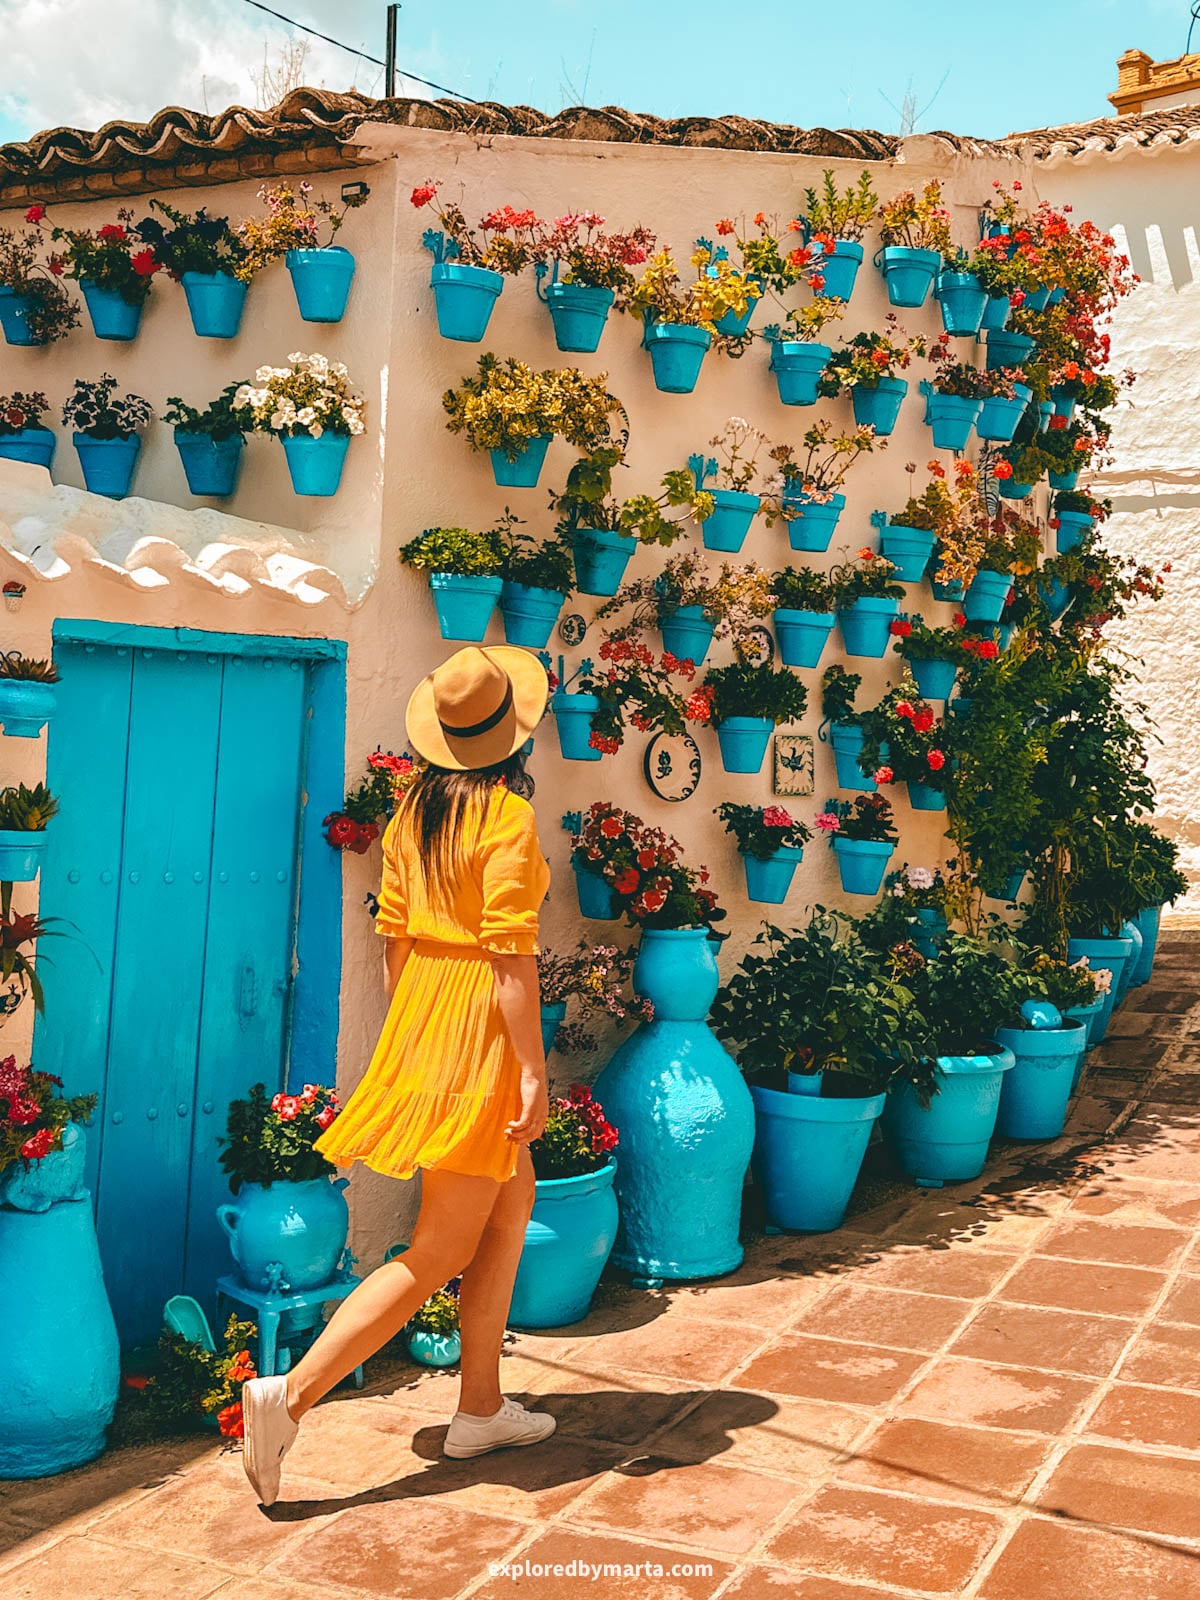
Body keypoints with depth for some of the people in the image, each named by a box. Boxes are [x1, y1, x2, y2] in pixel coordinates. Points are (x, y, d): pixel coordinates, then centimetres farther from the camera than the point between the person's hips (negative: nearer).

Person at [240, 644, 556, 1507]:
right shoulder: (508, 817, -15)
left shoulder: (414, 809, 7)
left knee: (513, 1202, 20)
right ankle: (292, 1394, -6)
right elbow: (510, 951, -18)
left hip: (420, 1016, 8)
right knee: (441, 1251, -1)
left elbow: (394, 933, 12)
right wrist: (533, 1068, -15)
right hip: (480, 1025, -8)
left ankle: (481, 1407, 26)